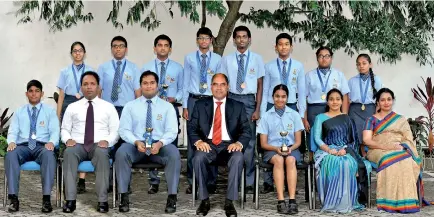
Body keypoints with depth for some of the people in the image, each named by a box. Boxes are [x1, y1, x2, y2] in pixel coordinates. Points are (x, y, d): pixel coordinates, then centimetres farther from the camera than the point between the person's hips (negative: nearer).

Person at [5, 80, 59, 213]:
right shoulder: (19, 112, 19)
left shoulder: (50, 111, 13)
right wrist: (11, 142, -14)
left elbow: (55, 131, 2)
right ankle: (13, 198, -36)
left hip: (42, 146, -1)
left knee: (49, 155, -39)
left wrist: (51, 142, -21)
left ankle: (46, 198, -42)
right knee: (10, 154, -34)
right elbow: (13, 131, 11)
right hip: (23, 146, 2)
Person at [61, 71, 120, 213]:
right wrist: (68, 139, -8)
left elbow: (115, 131, 8)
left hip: (99, 146, -1)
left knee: (102, 153, -38)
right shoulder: (72, 107, 17)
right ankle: (70, 199, -34)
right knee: (69, 152, -35)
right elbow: (65, 129, 15)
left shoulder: (108, 107, 13)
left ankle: (102, 200, -35)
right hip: (78, 145, 1)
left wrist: (106, 141, -13)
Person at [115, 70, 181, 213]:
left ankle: (172, 198, -25)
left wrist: (160, 143, -22)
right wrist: (136, 142, -19)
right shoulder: (130, 106, 10)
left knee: (174, 155, -32)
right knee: (121, 153, -32)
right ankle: (124, 197, -23)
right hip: (135, 144, 1)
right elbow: (124, 130, 2)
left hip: (160, 145, 0)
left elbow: (171, 131, -1)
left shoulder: (167, 106, 9)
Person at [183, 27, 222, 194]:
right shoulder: (189, 58, 7)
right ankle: (192, 181, 10)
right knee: (192, 140, 1)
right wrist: (185, 106, 2)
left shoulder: (217, 59, 5)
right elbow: (186, 82, 6)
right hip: (194, 100, 0)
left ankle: (210, 180, 11)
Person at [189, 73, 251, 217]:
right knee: (198, 157, -33)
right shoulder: (200, 105, 12)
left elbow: (246, 131, 5)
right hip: (208, 144, 0)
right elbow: (192, 128, 6)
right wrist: (198, 141, -16)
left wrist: (239, 143, -17)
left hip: (229, 145, 0)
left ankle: (229, 202, -23)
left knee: (238, 158, -34)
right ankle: (204, 200, -18)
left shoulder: (238, 107, 12)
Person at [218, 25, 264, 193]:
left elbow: (260, 85, 4)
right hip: (232, 99, 1)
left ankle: (249, 182, 9)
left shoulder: (256, 59, 4)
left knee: (249, 141, 0)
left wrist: (257, 109, 0)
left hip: (249, 100, -1)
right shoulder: (227, 59, 6)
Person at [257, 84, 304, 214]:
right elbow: (263, 143, 3)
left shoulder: (294, 115, 7)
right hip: (272, 150, -1)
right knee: (278, 160, -35)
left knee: (290, 160, -34)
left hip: (291, 148, 1)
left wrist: (290, 148, -15)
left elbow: (298, 141, 6)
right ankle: (281, 201, -40)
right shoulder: (266, 116, 5)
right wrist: (276, 148, -16)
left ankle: (292, 201, -41)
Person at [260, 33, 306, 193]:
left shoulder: (298, 66, 6)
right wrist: (263, 114, 1)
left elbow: (302, 91, 6)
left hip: (291, 107, 1)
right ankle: (268, 182, 7)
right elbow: (265, 91, 6)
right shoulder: (269, 67, 5)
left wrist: (301, 114, 1)